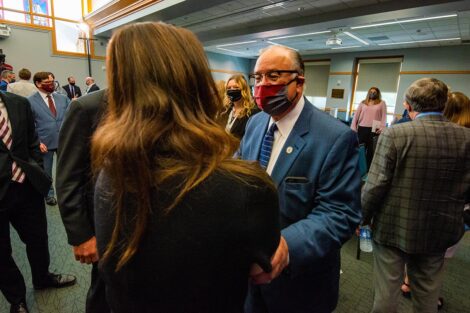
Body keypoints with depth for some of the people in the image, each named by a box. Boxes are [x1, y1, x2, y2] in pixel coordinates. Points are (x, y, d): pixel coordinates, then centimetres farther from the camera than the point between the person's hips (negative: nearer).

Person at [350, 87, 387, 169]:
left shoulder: (381, 103, 10)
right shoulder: (363, 103, 14)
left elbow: (384, 116, 2)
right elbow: (356, 115, 8)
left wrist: (382, 127, -12)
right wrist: (353, 127, -2)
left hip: (374, 129, -1)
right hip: (362, 128, 2)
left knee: (371, 149, 1)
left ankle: (368, 168, 7)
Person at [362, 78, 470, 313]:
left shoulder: (395, 134, -18)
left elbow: (376, 185, -18)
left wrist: (363, 218, -3)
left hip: (393, 229, -4)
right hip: (439, 232, 4)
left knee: (386, 293, 14)